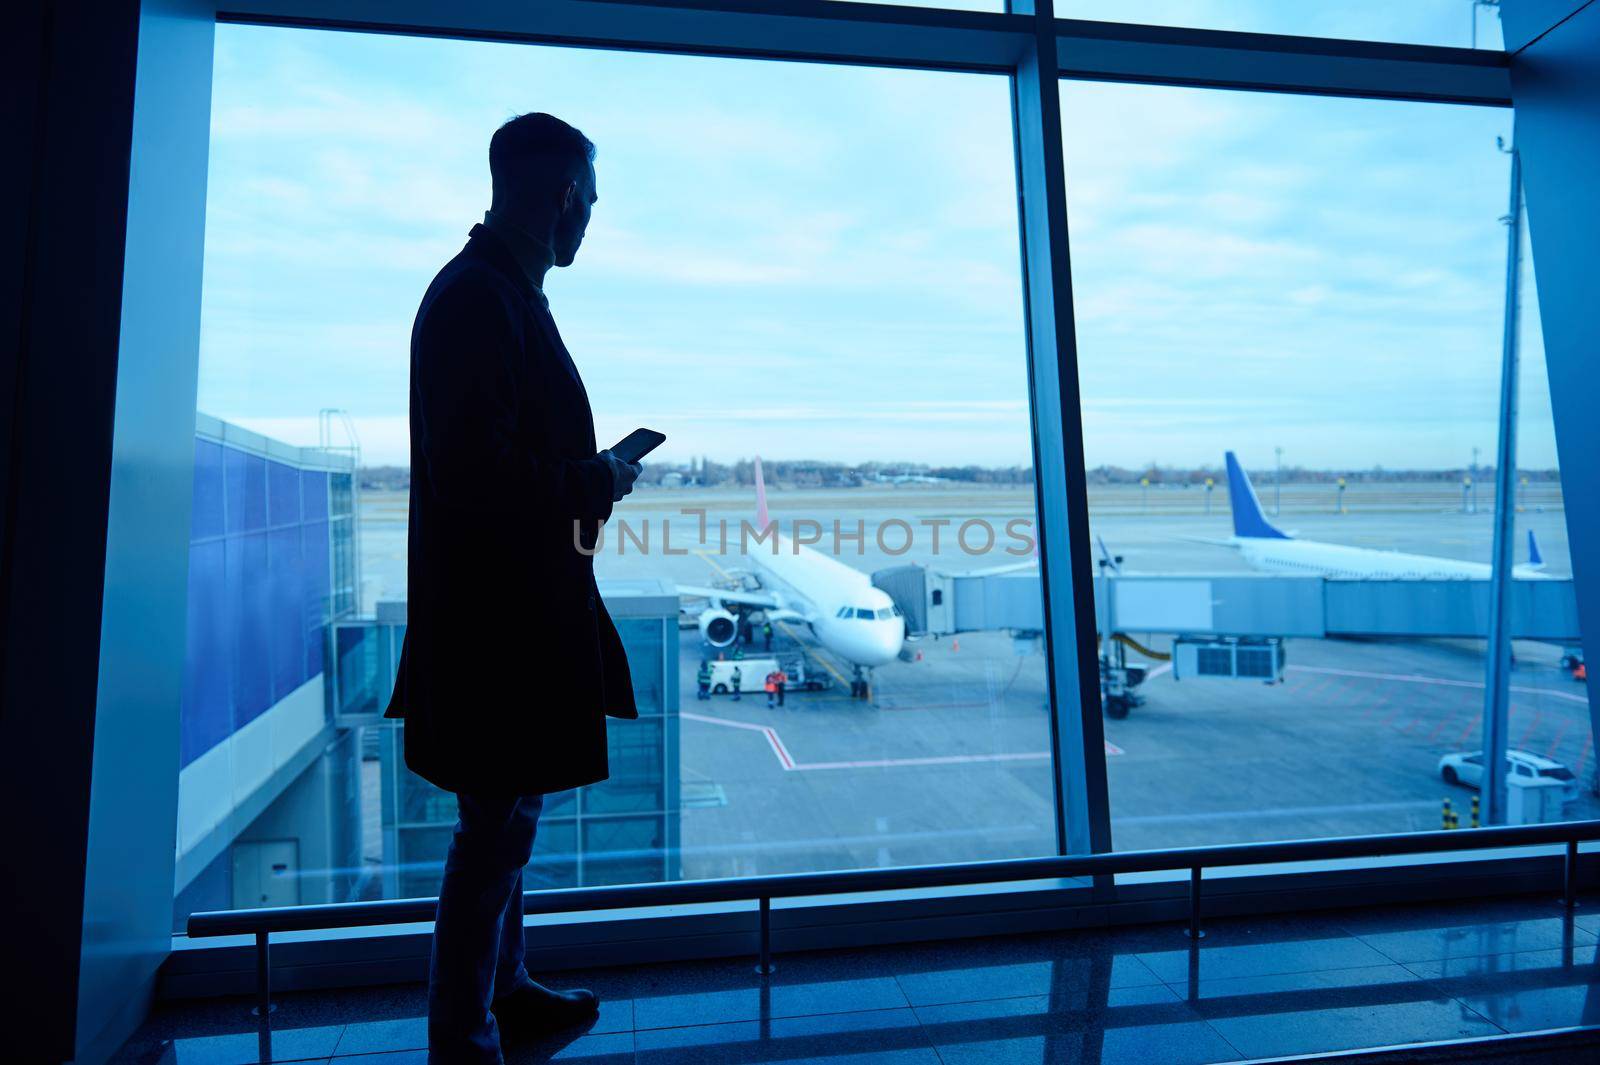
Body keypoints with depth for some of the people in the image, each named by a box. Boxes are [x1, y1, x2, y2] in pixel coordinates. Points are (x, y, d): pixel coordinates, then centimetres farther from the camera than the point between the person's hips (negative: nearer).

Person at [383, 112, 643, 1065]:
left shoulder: (499, 289, 15)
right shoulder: (481, 296, -16)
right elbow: (477, 471, -23)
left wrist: (590, 471, 12)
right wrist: (597, 480, -12)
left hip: (516, 602, 10)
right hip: (498, 608, -10)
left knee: (510, 813, 20)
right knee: (498, 824, 3)